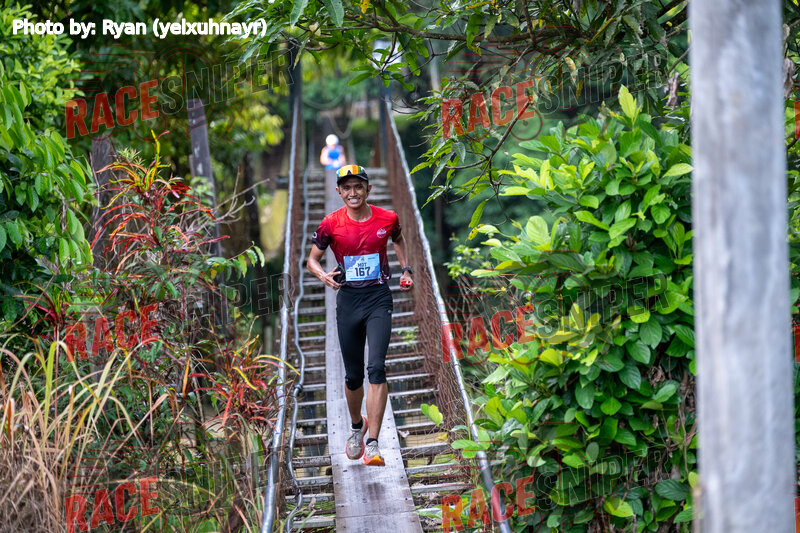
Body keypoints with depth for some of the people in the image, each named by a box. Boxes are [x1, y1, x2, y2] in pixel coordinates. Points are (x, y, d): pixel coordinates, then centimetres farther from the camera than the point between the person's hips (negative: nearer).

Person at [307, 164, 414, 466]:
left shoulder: (387, 219, -1)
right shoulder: (331, 224, -4)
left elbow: (398, 239, 22)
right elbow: (312, 259, 7)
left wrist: (405, 270, 11)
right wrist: (324, 276, -13)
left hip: (379, 297, -1)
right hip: (348, 298, 1)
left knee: (376, 368, -17)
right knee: (353, 375, 9)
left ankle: (372, 445, -18)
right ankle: (357, 426, 38)